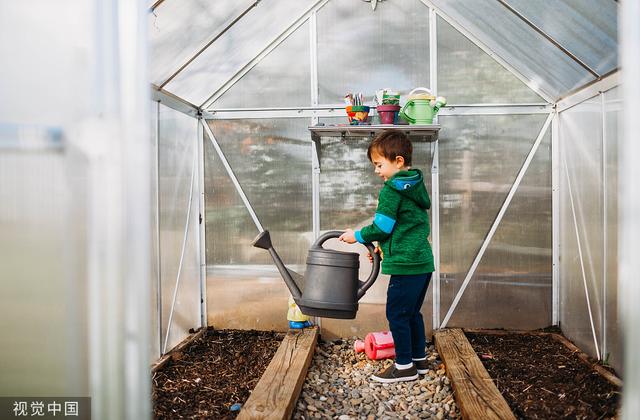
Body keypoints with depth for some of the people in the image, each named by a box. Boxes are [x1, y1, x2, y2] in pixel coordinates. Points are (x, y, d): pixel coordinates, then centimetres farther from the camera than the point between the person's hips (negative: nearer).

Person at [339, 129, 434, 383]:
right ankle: (419, 360, 28)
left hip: (406, 263, -10)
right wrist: (385, 246, 22)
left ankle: (404, 365, 10)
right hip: (423, 260, 10)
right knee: (412, 313, 19)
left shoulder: (391, 190, -14)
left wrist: (358, 236, 0)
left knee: (397, 314, 1)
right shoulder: (415, 185, 15)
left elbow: (382, 226, -15)